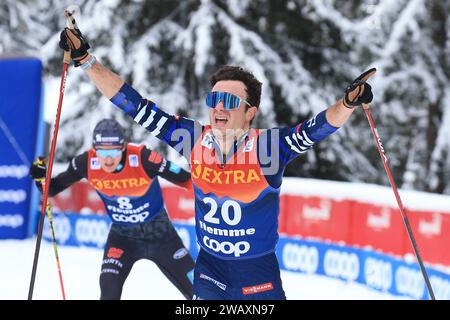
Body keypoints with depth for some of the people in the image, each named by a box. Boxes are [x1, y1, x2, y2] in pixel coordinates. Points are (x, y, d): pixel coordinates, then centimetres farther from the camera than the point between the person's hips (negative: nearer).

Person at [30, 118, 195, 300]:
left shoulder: (142, 158, -30)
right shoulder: (87, 162, -21)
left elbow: (186, 179, -23)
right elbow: (54, 188, -6)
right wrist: (41, 177, -25)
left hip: (159, 231, -1)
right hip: (122, 235, 1)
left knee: (196, 288, 3)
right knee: (109, 289, -19)